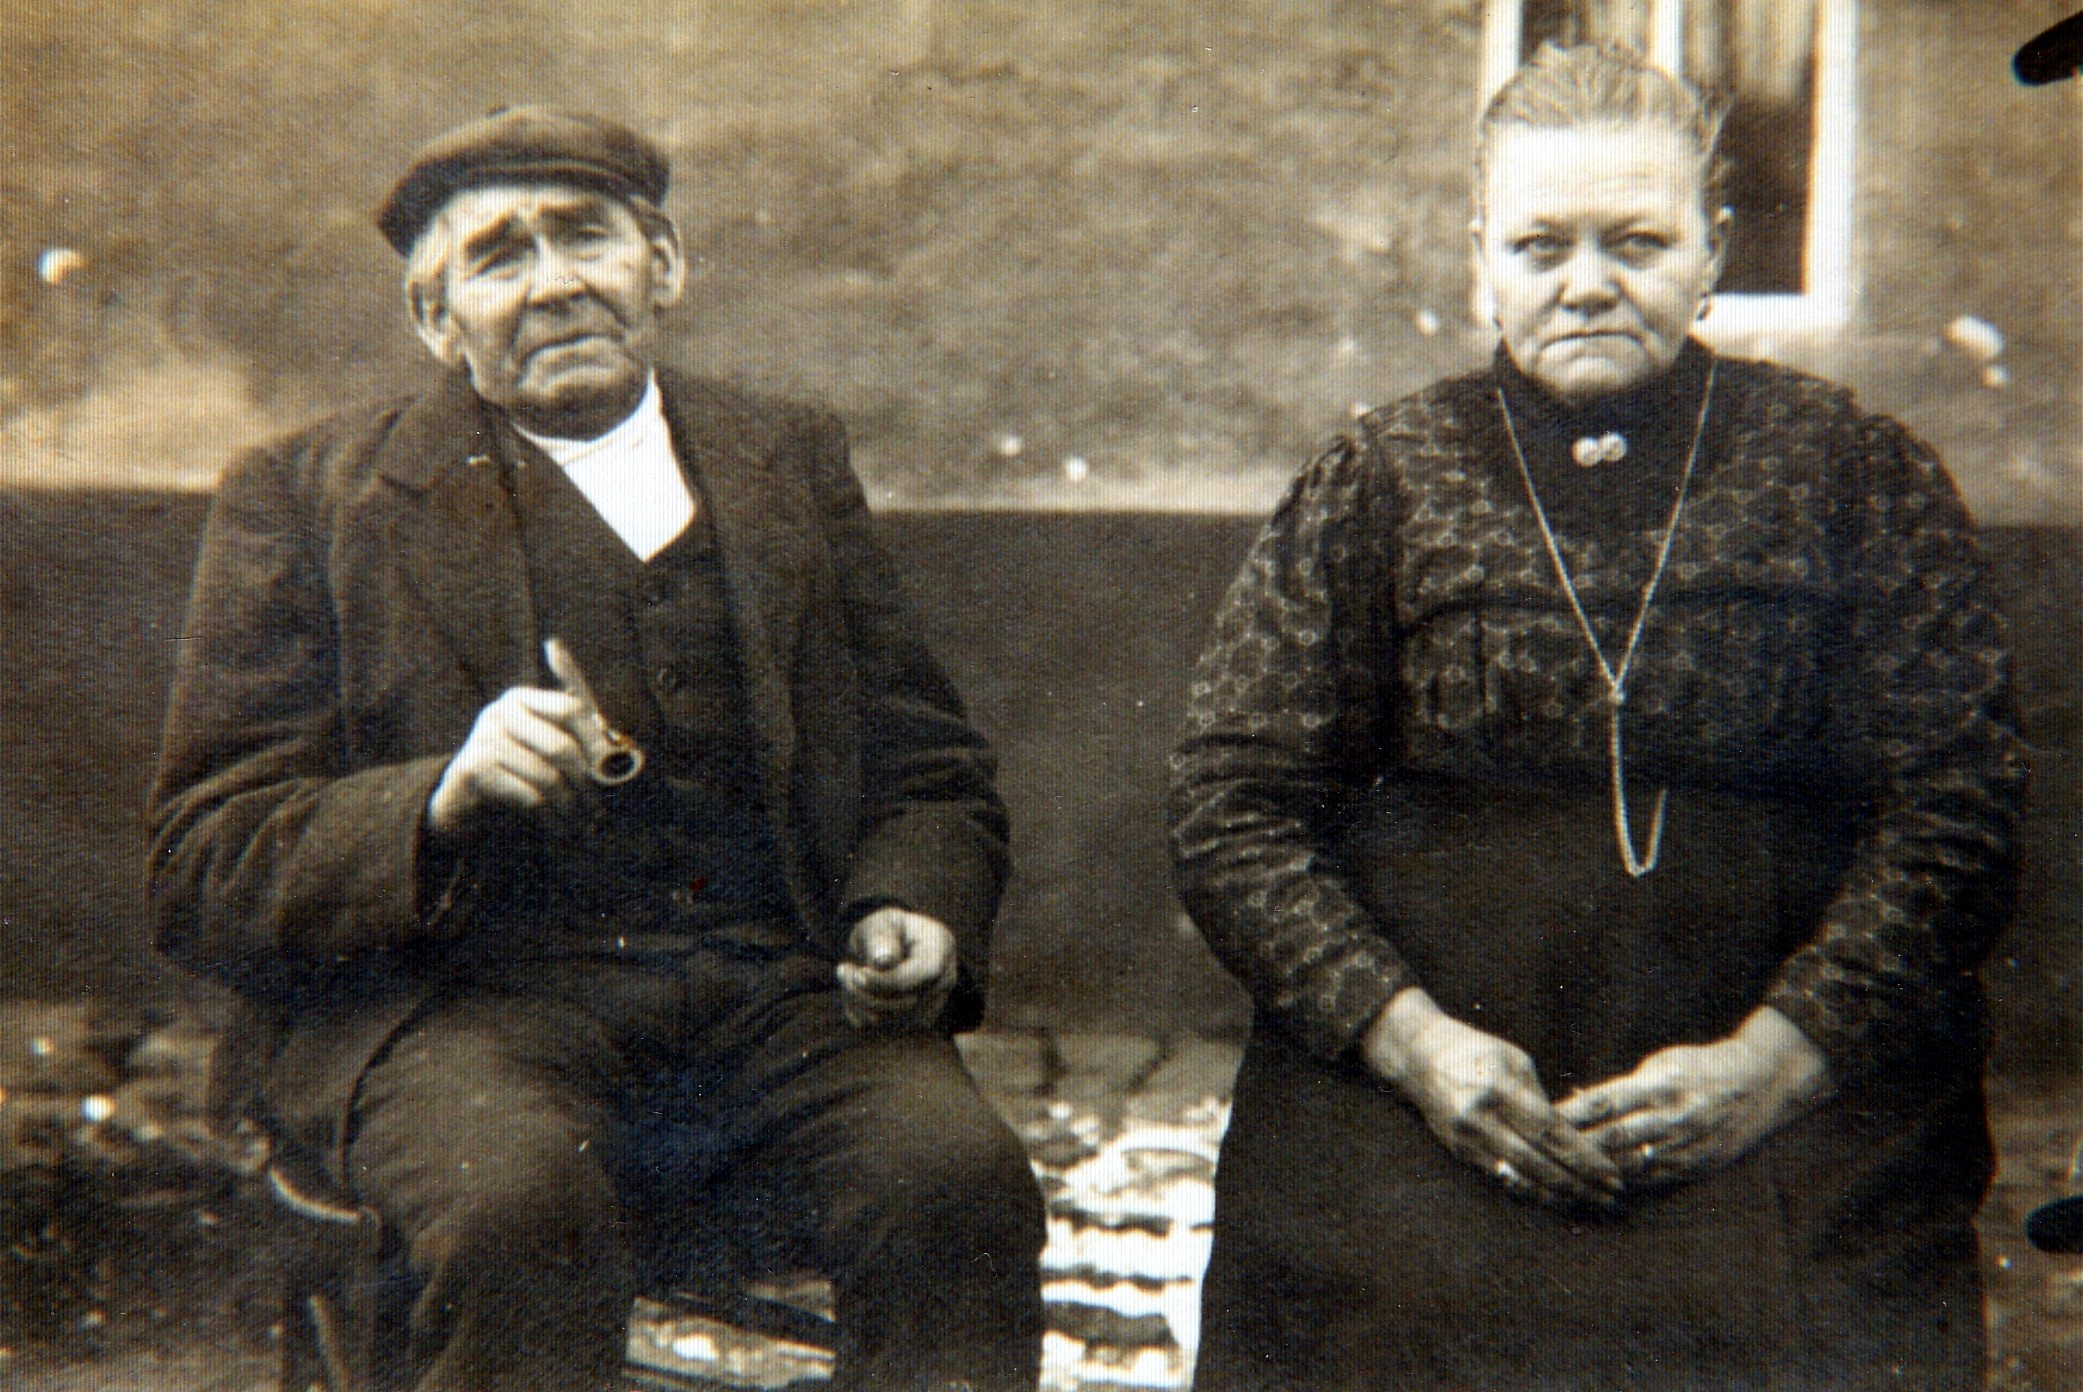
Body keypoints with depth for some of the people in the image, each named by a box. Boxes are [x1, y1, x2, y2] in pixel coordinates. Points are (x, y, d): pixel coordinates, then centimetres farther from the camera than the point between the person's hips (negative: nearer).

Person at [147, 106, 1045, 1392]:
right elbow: (205, 867, 3)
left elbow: (932, 774, 21)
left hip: (776, 998, 3)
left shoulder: (790, 462, 18)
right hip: (459, 1002, -2)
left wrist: (916, 916, -2)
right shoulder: (309, 498, 9)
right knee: (521, 1209, -34)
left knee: (963, 1180, -27)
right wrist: (442, 803, -17)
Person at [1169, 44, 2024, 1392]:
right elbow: (1233, 806, 6)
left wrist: (1776, 1058, -10)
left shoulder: (1855, 475, 9)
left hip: (1790, 1091, 0)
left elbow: (1957, 804, 5)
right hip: (1409, 1079, 1)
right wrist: (1409, 1036, -9)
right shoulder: (1376, 486, 10)